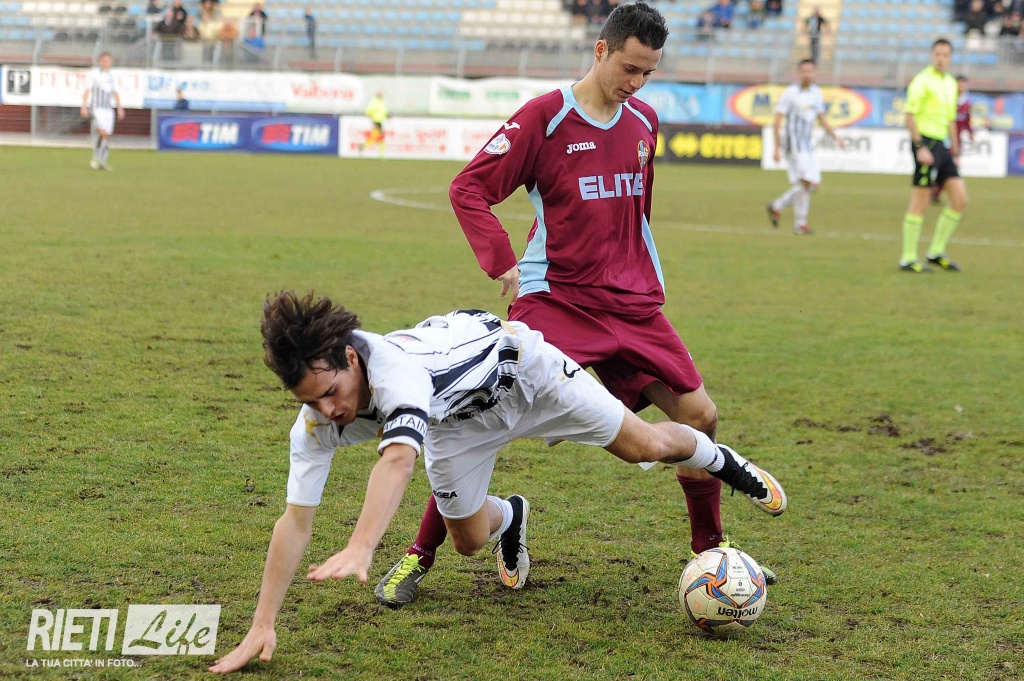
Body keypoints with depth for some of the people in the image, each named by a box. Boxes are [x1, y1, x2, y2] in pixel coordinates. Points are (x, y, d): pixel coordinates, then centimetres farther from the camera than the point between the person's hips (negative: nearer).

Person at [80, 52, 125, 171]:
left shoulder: (112, 77, 15)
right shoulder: (94, 73, 0)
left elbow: (116, 94, 19)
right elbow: (87, 91, -3)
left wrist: (120, 109, 9)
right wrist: (84, 107, -10)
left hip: (108, 109, 5)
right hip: (96, 108, -5)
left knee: (107, 135, 0)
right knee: (102, 131, -23)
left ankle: (102, 162, 6)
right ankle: (95, 158, -13)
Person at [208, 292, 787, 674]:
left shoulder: (394, 367, -49)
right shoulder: (316, 422, -29)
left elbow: (398, 460, -66)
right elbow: (296, 519, -27)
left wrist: (359, 549, -81)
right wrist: (262, 628, -32)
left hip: (518, 365, -5)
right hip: (458, 417, 5)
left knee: (646, 447, 3)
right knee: (469, 539, 12)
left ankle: (719, 460, 38)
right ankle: (512, 517, 51)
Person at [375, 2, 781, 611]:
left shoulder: (645, 122, 9)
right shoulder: (545, 117, -8)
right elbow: (469, 188, -9)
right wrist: (502, 262, -18)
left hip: (634, 305, 5)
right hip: (555, 299, -5)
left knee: (699, 415, 0)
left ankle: (710, 552, 19)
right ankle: (420, 556, -1)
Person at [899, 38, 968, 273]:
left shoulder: (950, 83, 16)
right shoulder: (922, 81, -9)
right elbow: (909, 116, -14)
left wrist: (955, 152, 21)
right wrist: (920, 147, -20)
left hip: (941, 146, 8)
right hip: (925, 142, -8)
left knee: (960, 199, 3)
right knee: (920, 202, -5)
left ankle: (936, 252, 12)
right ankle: (908, 259, 2)